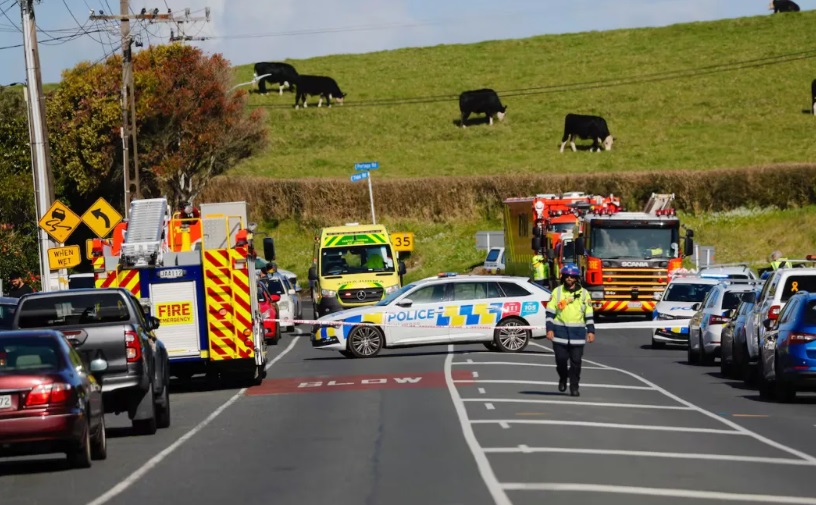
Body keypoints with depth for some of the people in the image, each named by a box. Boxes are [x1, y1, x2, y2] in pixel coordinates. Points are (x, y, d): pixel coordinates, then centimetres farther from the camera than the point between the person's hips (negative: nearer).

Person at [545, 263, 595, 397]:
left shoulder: (584, 294, 6)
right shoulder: (557, 292, 4)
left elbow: (589, 314, 10)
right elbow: (550, 312, 4)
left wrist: (591, 331, 4)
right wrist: (549, 329, -4)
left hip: (577, 333, 0)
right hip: (560, 331, 0)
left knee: (576, 361, -1)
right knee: (561, 359, 0)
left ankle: (574, 387, 7)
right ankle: (563, 378, 27)